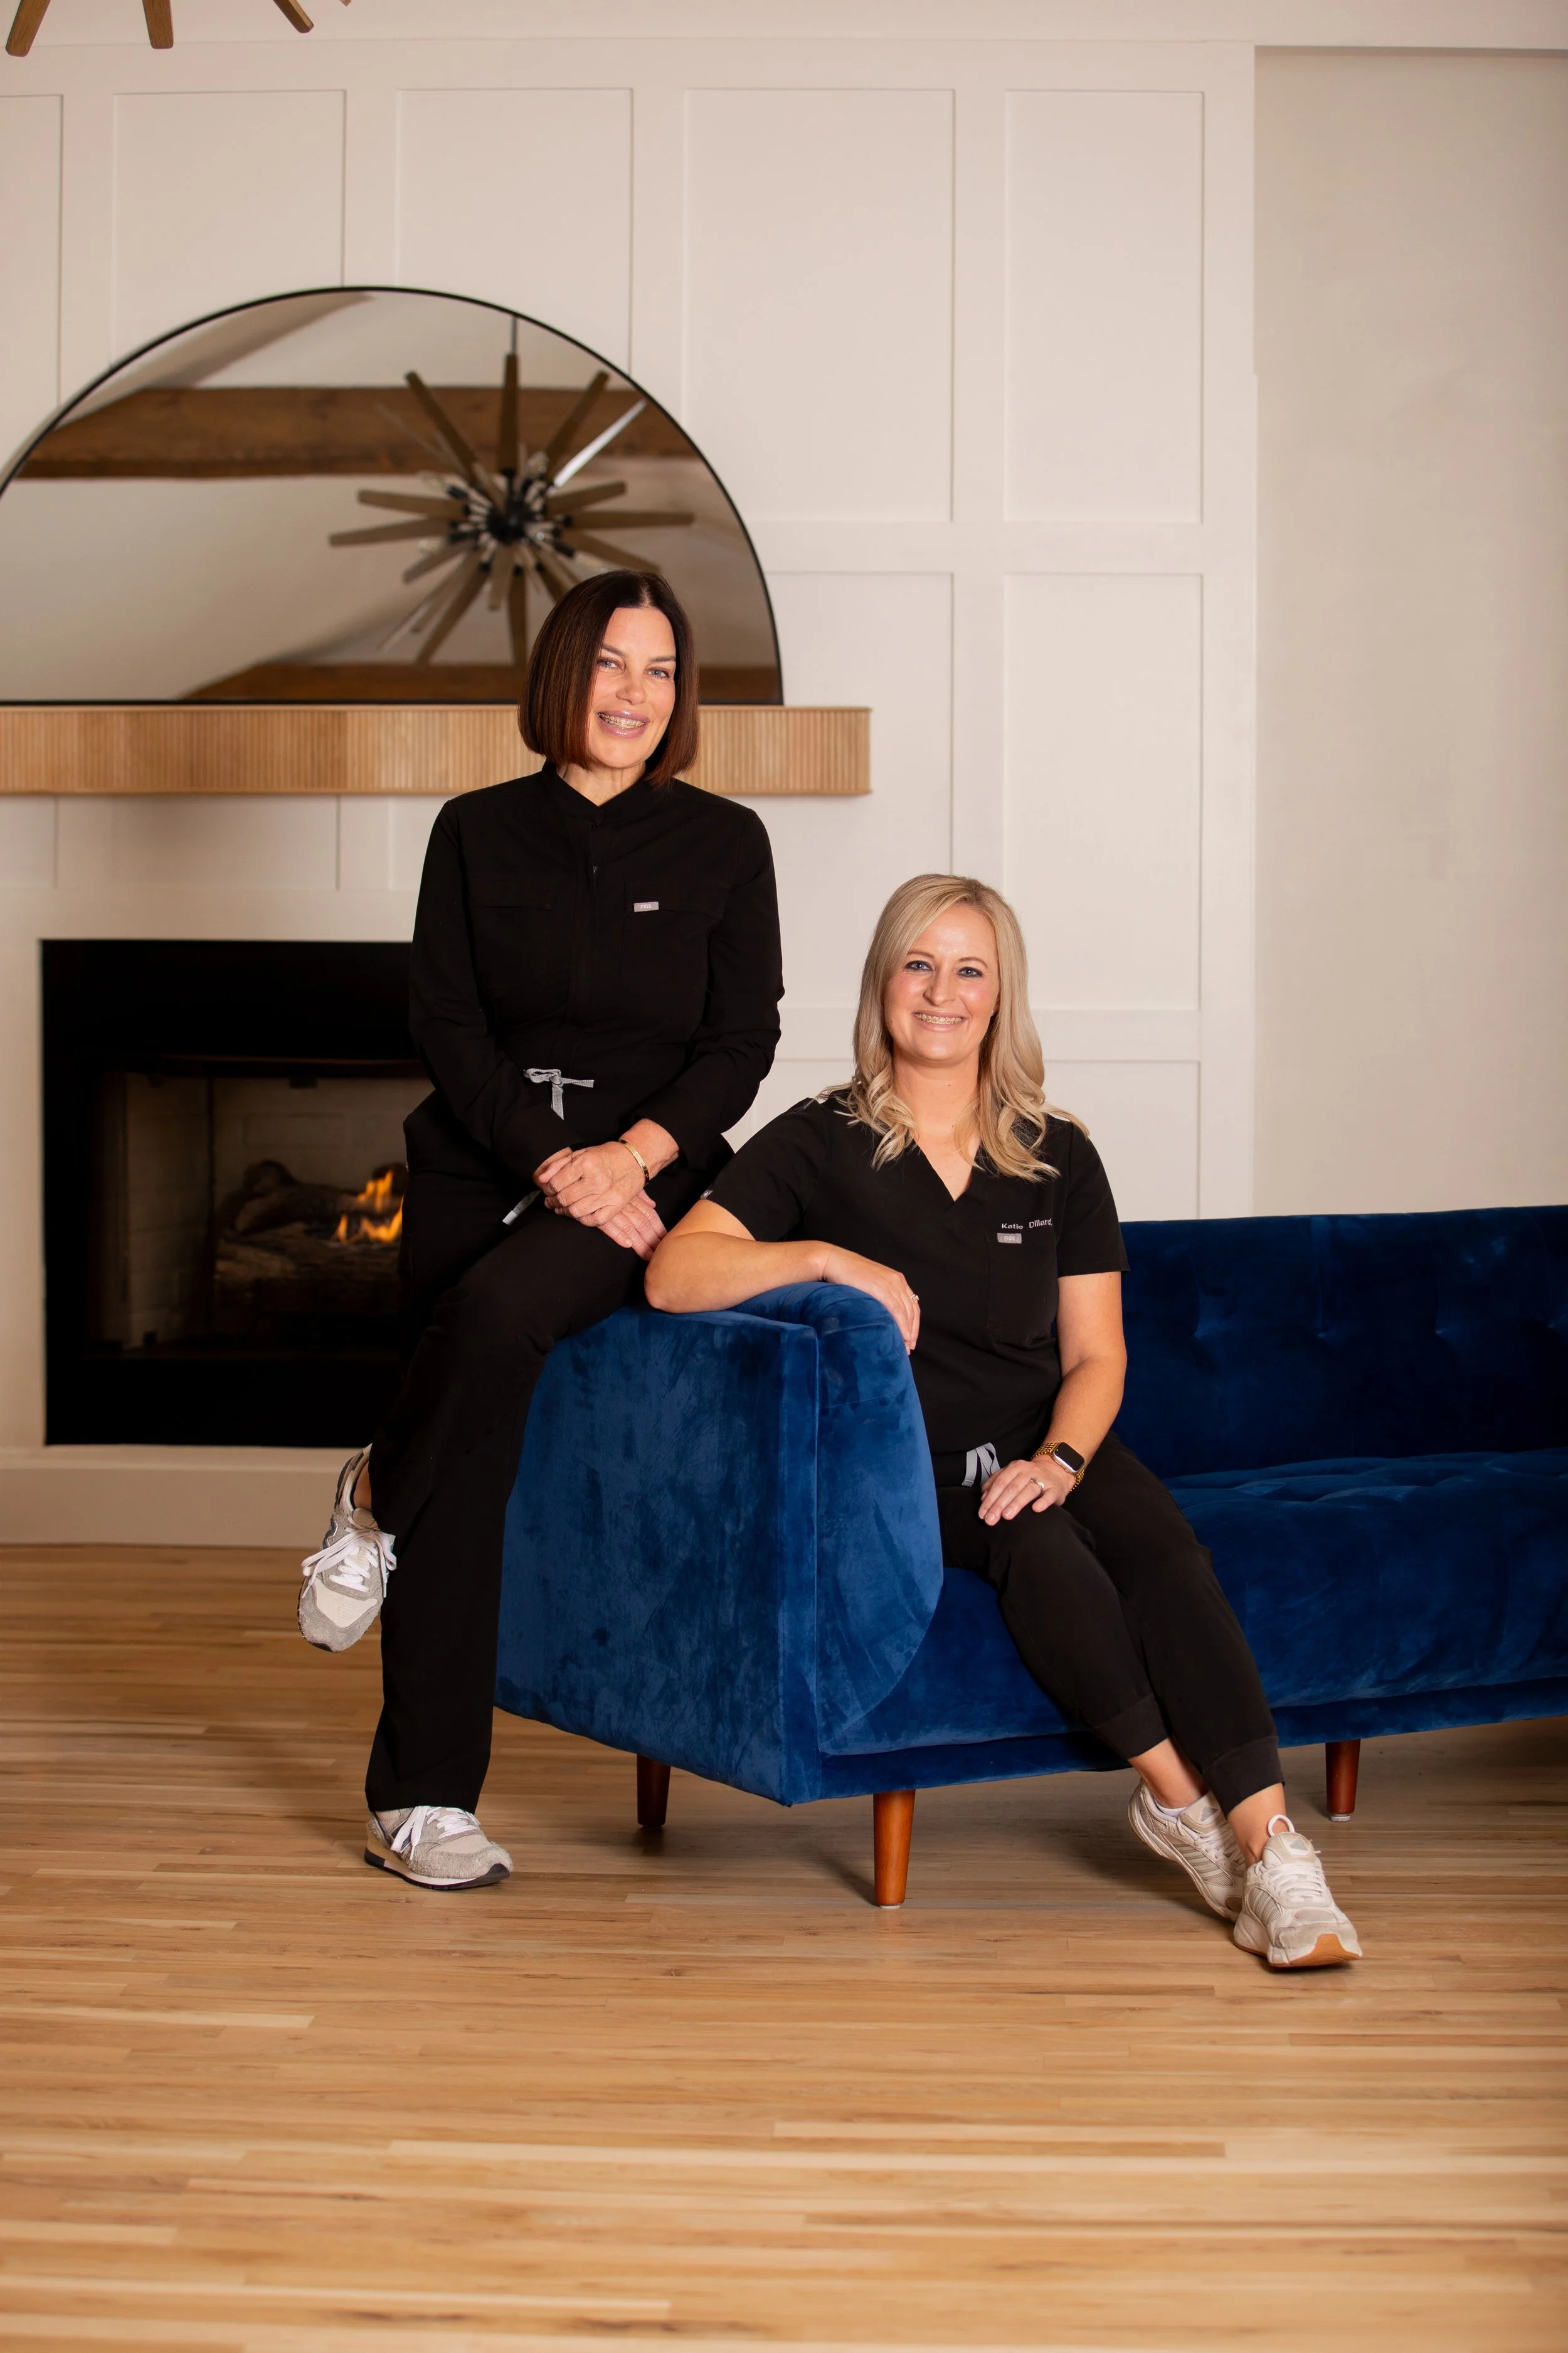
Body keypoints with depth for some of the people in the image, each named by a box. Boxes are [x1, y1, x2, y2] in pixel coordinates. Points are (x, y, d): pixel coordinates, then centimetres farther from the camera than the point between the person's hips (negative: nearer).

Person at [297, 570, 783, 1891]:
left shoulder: (723, 842, 7)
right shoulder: (478, 833, 9)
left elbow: (743, 1040, 2)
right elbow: (447, 1026, 2)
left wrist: (631, 1155, -14)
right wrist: (552, 1161, -12)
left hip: (654, 1175, -1)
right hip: (482, 1165, 1)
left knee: (502, 1307, -33)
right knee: (471, 1472, -11)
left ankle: (381, 1497, -4)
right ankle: (427, 1796, -4)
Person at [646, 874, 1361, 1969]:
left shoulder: (1059, 1158, 11)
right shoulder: (820, 1146, 2)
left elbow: (1095, 1355, 7)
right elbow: (674, 1276, -10)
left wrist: (1059, 1458, -13)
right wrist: (824, 1257, -23)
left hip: (1046, 1442, 3)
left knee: (1163, 1542, -29)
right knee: (1037, 1542, -34)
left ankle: (1268, 1840, -38)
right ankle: (1180, 1796, -29)